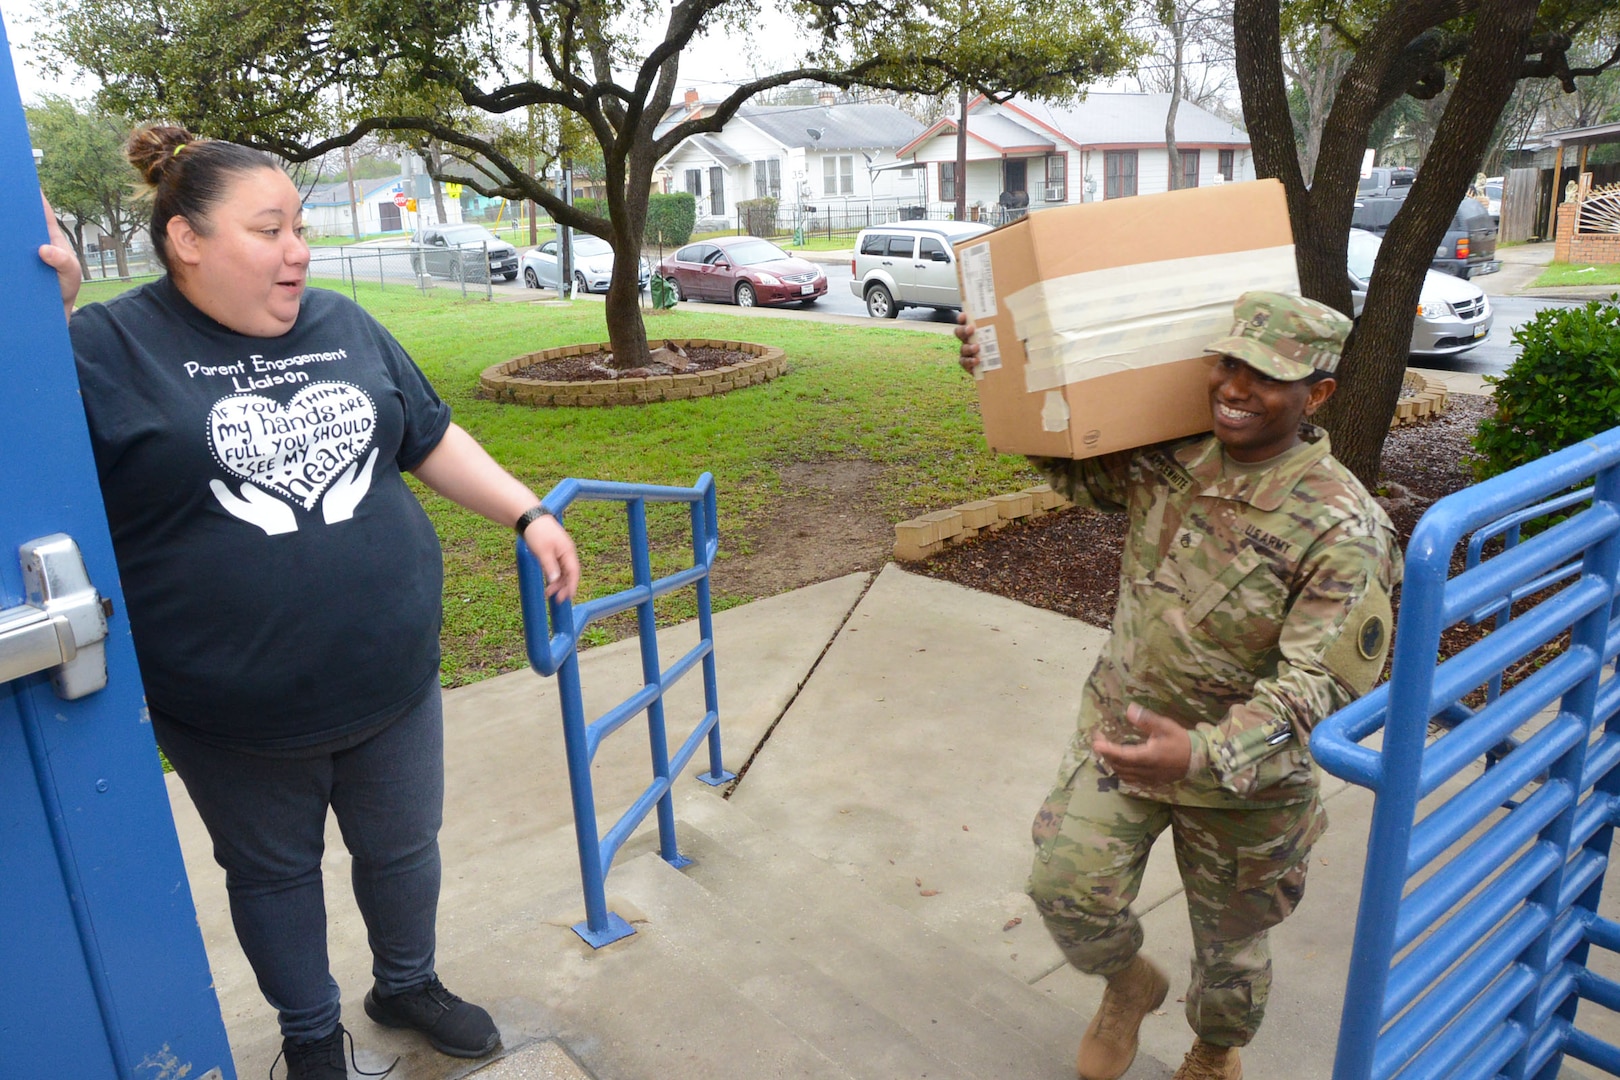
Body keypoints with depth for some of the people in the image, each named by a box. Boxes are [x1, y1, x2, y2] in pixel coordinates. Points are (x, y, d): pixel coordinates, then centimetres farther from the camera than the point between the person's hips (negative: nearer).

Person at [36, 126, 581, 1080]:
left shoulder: (344, 326, 2)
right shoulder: (109, 347, -10)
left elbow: (432, 440, 9)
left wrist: (528, 515, 3)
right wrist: (50, 305, -26)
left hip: (393, 680, 3)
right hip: (234, 720, -3)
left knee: (404, 848, 20)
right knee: (273, 873, 19)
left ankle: (409, 985, 48)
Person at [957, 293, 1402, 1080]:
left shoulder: (1341, 527, -23)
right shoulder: (1168, 456, -8)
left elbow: (1317, 683, -28)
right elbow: (1072, 467, 10)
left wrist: (1204, 755, -43)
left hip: (1245, 772, -3)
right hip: (1122, 727, 3)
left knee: (1229, 942, 17)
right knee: (1067, 885, -7)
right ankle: (1130, 985, 30)